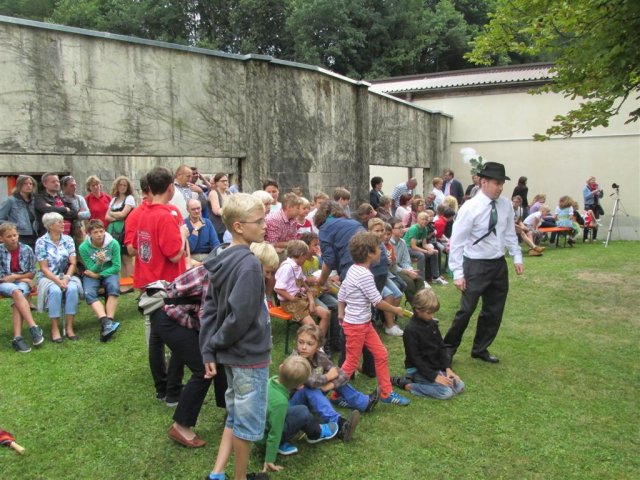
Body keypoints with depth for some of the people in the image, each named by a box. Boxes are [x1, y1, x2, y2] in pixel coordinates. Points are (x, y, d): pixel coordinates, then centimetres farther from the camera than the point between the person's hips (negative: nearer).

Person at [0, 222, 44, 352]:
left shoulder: (26, 249, 0)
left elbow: (32, 273, 6)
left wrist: (15, 276, -8)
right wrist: (22, 278, -8)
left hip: (22, 283, 1)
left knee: (17, 296, -33)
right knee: (16, 292, -35)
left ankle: (17, 338, -42)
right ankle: (34, 328, -42)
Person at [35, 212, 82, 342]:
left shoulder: (68, 240, 4)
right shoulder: (41, 242, -5)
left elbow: (72, 263, 0)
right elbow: (44, 268, -9)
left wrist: (66, 278, -17)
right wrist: (57, 281, -22)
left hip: (66, 275, 3)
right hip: (48, 277, -3)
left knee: (73, 288, -31)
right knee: (55, 291, -35)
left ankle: (69, 327, -26)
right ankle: (54, 328, -26)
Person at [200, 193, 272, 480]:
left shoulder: (222, 260, 5)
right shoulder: (249, 263, -22)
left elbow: (209, 308, 6)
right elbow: (240, 317, -25)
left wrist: (208, 350, 5)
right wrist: (216, 344, -9)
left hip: (231, 354, 9)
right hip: (250, 355, -8)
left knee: (235, 416, 22)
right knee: (248, 421, 9)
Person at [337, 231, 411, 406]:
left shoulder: (354, 269, 3)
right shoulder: (365, 275, -24)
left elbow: (341, 292, 10)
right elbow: (377, 302, -19)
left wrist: (341, 313, 19)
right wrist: (395, 310, -3)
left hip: (364, 323, 9)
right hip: (356, 325, -9)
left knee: (381, 354, 12)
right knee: (352, 362, 4)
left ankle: (386, 393, 23)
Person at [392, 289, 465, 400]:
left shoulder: (432, 323, 3)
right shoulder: (411, 330, -20)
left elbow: (441, 347, 9)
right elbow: (415, 358, -20)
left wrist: (447, 368, -4)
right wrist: (434, 376, -22)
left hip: (435, 366, 8)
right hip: (418, 369, -8)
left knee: (460, 386, -3)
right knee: (446, 392, -22)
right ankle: (406, 384, -9)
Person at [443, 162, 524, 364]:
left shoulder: (506, 205, 1)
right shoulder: (470, 208, -16)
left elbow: (510, 233, 14)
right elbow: (456, 241, -14)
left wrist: (517, 257, 7)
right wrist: (458, 273, -16)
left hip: (499, 264, 6)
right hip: (476, 266, -6)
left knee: (494, 312, 14)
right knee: (466, 310, -1)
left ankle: (481, 349, 33)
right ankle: (448, 348, 19)